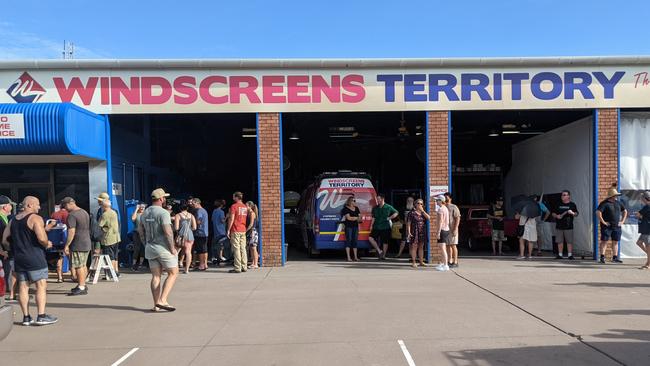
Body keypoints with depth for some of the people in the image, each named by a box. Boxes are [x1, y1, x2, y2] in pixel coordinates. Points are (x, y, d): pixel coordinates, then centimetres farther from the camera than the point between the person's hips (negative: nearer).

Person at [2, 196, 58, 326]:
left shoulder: (13, 220, 13)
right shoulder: (35, 218, -11)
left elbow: (5, 239, 13)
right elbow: (42, 238, -22)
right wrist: (47, 244, -3)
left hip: (18, 258, 7)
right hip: (35, 258, -7)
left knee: (23, 287, 9)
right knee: (41, 286, -3)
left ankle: (26, 317, 13)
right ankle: (41, 316, -6)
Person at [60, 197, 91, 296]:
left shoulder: (72, 215, -16)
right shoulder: (85, 212, 14)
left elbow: (71, 232, -21)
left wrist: (66, 245, -17)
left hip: (78, 245, -9)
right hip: (87, 243, 9)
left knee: (78, 266, -3)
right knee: (83, 265, 16)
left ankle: (81, 288, -1)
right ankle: (83, 285, 25)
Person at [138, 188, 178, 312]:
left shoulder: (145, 213, 10)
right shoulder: (163, 213, -15)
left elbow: (140, 230, 16)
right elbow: (168, 232, -22)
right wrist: (172, 248, -14)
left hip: (150, 248, 7)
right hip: (163, 247, -7)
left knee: (156, 276, 10)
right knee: (173, 273, 4)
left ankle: (156, 304, 10)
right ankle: (162, 300, -6)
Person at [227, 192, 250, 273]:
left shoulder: (234, 206, -8)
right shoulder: (245, 207, 12)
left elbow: (231, 219, -12)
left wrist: (228, 230, -8)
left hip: (235, 231, -6)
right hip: (243, 230, 6)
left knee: (236, 249, -5)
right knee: (243, 249, 9)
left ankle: (237, 268, -6)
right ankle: (244, 267, 10)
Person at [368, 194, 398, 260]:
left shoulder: (388, 207, -2)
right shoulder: (375, 208, 9)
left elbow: (396, 213, 8)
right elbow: (373, 218, 13)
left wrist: (390, 218, -3)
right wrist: (371, 226, 7)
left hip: (385, 227, -3)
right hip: (376, 227, 3)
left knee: (385, 242, 1)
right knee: (370, 238, -14)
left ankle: (383, 255, 16)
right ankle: (379, 251, -5)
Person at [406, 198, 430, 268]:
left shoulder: (423, 212, 13)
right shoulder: (412, 212, -4)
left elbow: (428, 218, -4)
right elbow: (408, 223, -8)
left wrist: (422, 211, -7)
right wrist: (409, 232, -15)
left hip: (422, 232, 5)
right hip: (414, 232, -5)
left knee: (421, 247, 11)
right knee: (414, 246, -3)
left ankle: (421, 262, 18)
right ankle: (413, 262, 3)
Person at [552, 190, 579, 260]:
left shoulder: (572, 205, 5)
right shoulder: (558, 205, 14)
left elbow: (576, 214, -1)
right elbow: (553, 214, 15)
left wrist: (572, 213, -22)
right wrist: (556, 216, -6)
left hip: (568, 226, -3)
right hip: (559, 226, 3)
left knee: (569, 241, -3)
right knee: (560, 241, 5)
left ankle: (570, 255, 3)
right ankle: (560, 255, 12)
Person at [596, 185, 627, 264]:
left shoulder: (618, 203, 12)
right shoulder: (604, 203, -9)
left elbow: (625, 211, 24)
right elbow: (598, 212, -19)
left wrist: (622, 221, 14)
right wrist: (603, 222, -17)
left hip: (617, 226, 6)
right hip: (607, 227, -6)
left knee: (615, 242, 8)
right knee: (604, 241, -4)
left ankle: (615, 258, 14)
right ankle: (602, 257, -1)